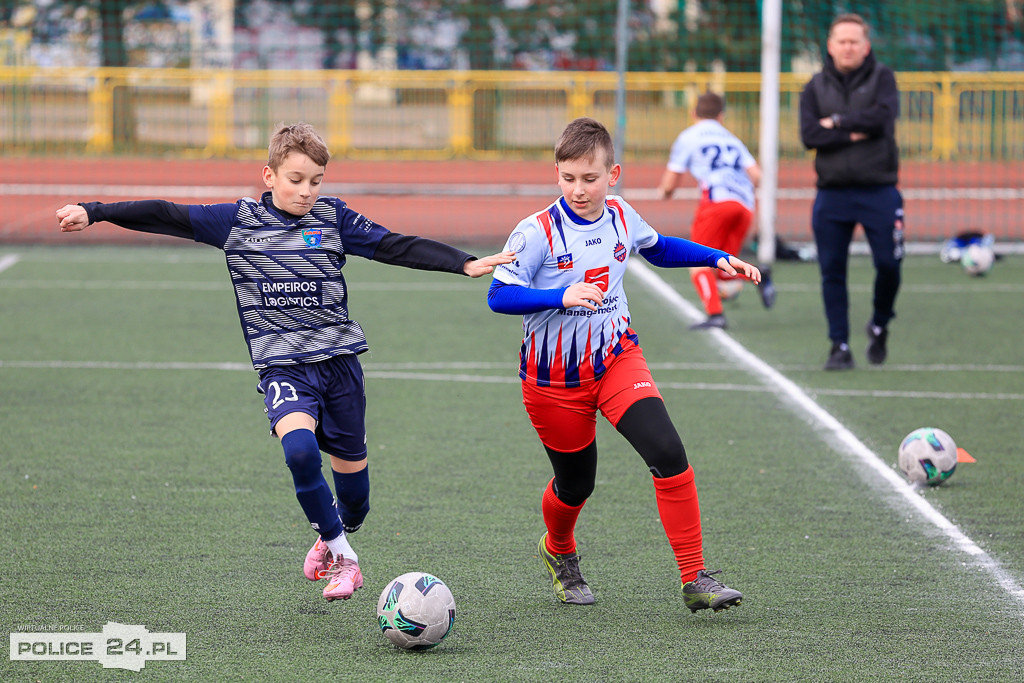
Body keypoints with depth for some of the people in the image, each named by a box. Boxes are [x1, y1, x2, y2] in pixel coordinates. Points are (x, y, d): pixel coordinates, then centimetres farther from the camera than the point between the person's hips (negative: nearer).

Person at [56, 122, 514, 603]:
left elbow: (397, 247, 1)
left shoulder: (334, 218, 4)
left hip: (339, 359, 2)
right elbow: (164, 216, 0)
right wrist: (92, 213, -6)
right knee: (299, 448, -28)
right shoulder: (236, 220, 2)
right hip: (282, 366, -2)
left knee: (351, 467, 6)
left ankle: (337, 539, 39)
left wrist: (464, 263, -8)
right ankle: (341, 554, -10)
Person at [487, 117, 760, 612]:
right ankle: (558, 552, 49)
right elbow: (499, 295, -24)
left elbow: (659, 249, 21)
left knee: (668, 454, -19)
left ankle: (695, 580, -16)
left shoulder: (621, 217, -1)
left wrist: (716, 258, 10)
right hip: (554, 379, -3)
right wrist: (563, 297, -37)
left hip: (617, 358, 3)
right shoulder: (538, 232, -17)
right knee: (574, 484, 13)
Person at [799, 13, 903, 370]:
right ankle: (839, 346, 7)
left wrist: (837, 121, -8)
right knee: (832, 271, 0)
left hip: (878, 190, -1)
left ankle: (879, 326, 23)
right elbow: (809, 136, -5)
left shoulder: (882, 78, 4)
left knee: (888, 265, -3)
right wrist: (853, 135, -13)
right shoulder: (816, 87, 7)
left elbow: (883, 116, -15)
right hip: (832, 193, 2)